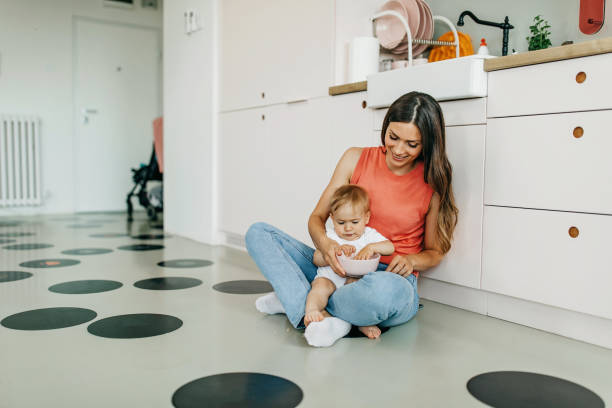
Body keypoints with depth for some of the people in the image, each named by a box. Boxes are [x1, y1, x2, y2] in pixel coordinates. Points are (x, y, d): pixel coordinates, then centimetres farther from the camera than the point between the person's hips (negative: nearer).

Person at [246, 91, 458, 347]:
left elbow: (434, 252, 8)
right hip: (340, 271, 4)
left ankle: (298, 301, -15)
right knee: (258, 233, -9)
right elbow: (317, 217, 2)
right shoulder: (356, 159, 1)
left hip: (392, 280, -3)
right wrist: (324, 243, -21)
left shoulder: (433, 183, -4)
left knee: (384, 289, -43)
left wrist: (410, 261, -15)